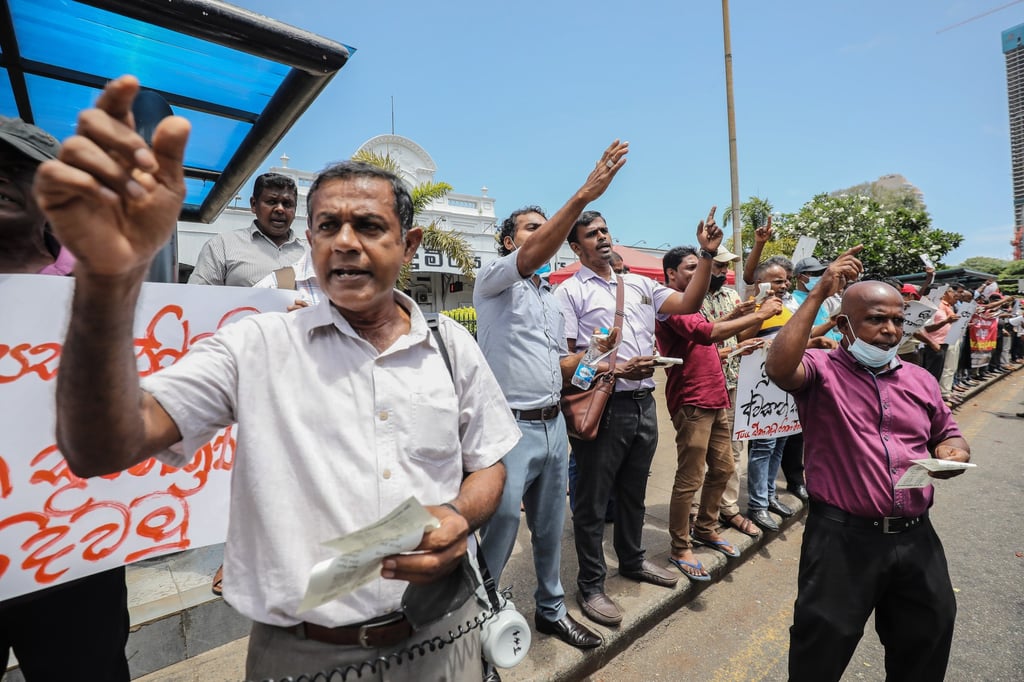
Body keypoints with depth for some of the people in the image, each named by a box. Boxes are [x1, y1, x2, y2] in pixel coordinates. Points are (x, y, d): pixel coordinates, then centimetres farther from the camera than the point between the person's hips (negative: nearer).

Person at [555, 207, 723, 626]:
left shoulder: (639, 285, 13)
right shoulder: (570, 292, -6)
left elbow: (688, 304, 6)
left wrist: (707, 254, -1)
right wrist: (618, 370, -20)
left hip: (643, 404, 7)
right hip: (602, 407, -6)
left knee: (633, 493, 23)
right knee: (593, 502, 7)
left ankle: (632, 560, 44)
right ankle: (591, 586, 25)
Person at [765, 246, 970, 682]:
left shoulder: (920, 380, 11)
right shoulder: (821, 370, -8)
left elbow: (950, 437, 22)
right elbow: (779, 368, -31)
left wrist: (954, 455, -3)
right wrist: (818, 294, -27)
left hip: (915, 537, 6)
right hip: (844, 537, -6)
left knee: (929, 639, 23)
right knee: (823, 645, 7)